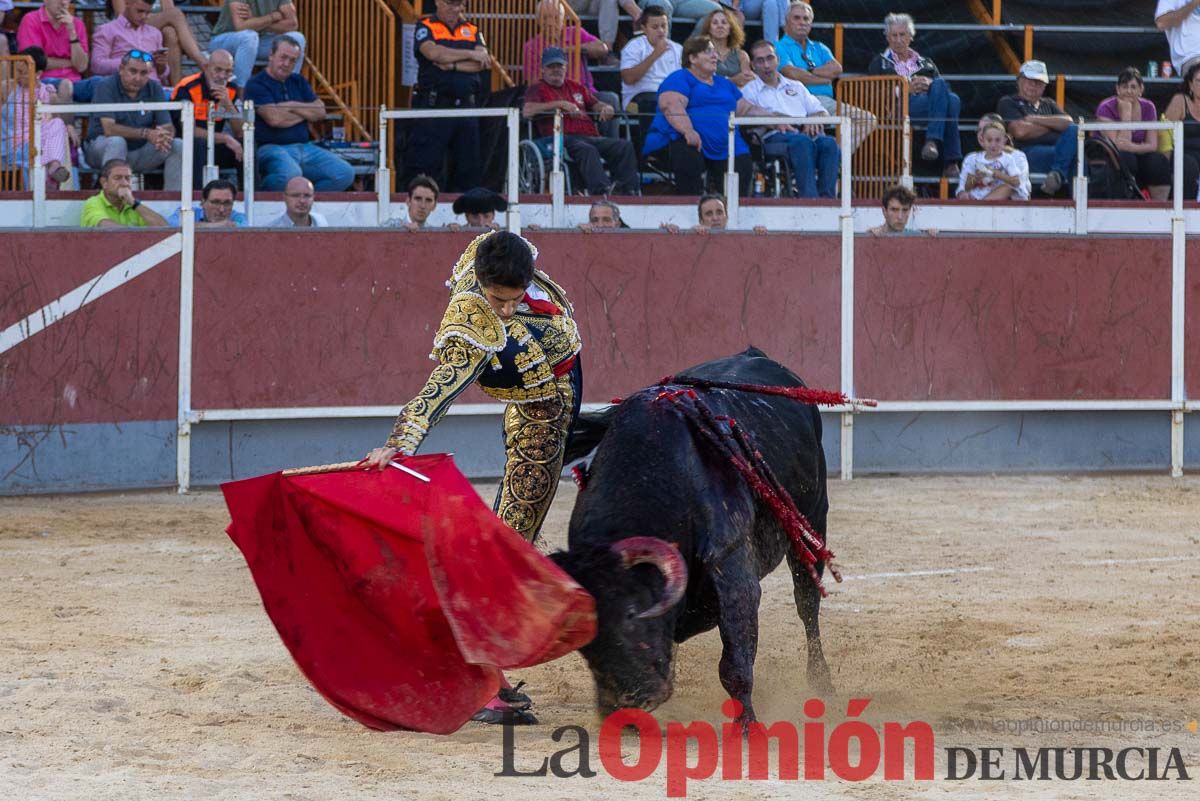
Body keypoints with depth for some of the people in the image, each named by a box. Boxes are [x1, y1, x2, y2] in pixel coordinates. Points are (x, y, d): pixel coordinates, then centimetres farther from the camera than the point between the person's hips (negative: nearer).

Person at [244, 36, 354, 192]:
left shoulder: (298, 82, 20)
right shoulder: (256, 85, -2)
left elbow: (320, 112, 11)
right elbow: (274, 119, -13)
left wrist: (293, 106, -4)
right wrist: (305, 113, 4)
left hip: (304, 147, 7)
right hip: (272, 148, -7)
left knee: (345, 173, -13)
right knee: (290, 174, -40)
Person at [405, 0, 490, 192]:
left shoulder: (472, 30, 16)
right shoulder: (425, 27, 4)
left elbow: (482, 63, 2)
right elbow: (433, 52, -15)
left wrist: (453, 65, -11)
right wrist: (470, 55, -5)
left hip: (466, 106, 4)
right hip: (433, 104, -4)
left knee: (469, 165, 4)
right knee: (425, 163, -7)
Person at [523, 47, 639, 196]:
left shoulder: (577, 87, 33)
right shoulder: (538, 89, 16)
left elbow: (596, 105, 27)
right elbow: (527, 111, -3)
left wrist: (606, 108, 0)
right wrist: (560, 104, -8)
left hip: (590, 136, 6)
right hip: (563, 138, -6)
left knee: (625, 146, -20)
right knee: (587, 150, -39)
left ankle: (629, 191, -33)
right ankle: (602, 190, -57)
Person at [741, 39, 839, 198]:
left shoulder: (795, 86, 33)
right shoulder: (749, 91, 18)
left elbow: (821, 112, 27)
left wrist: (814, 119, 1)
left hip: (805, 133, 5)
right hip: (774, 137, -5)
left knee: (829, 142, -31)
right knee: (802, 142, -39)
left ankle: (828, 196, -40)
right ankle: (809, 197, -48)